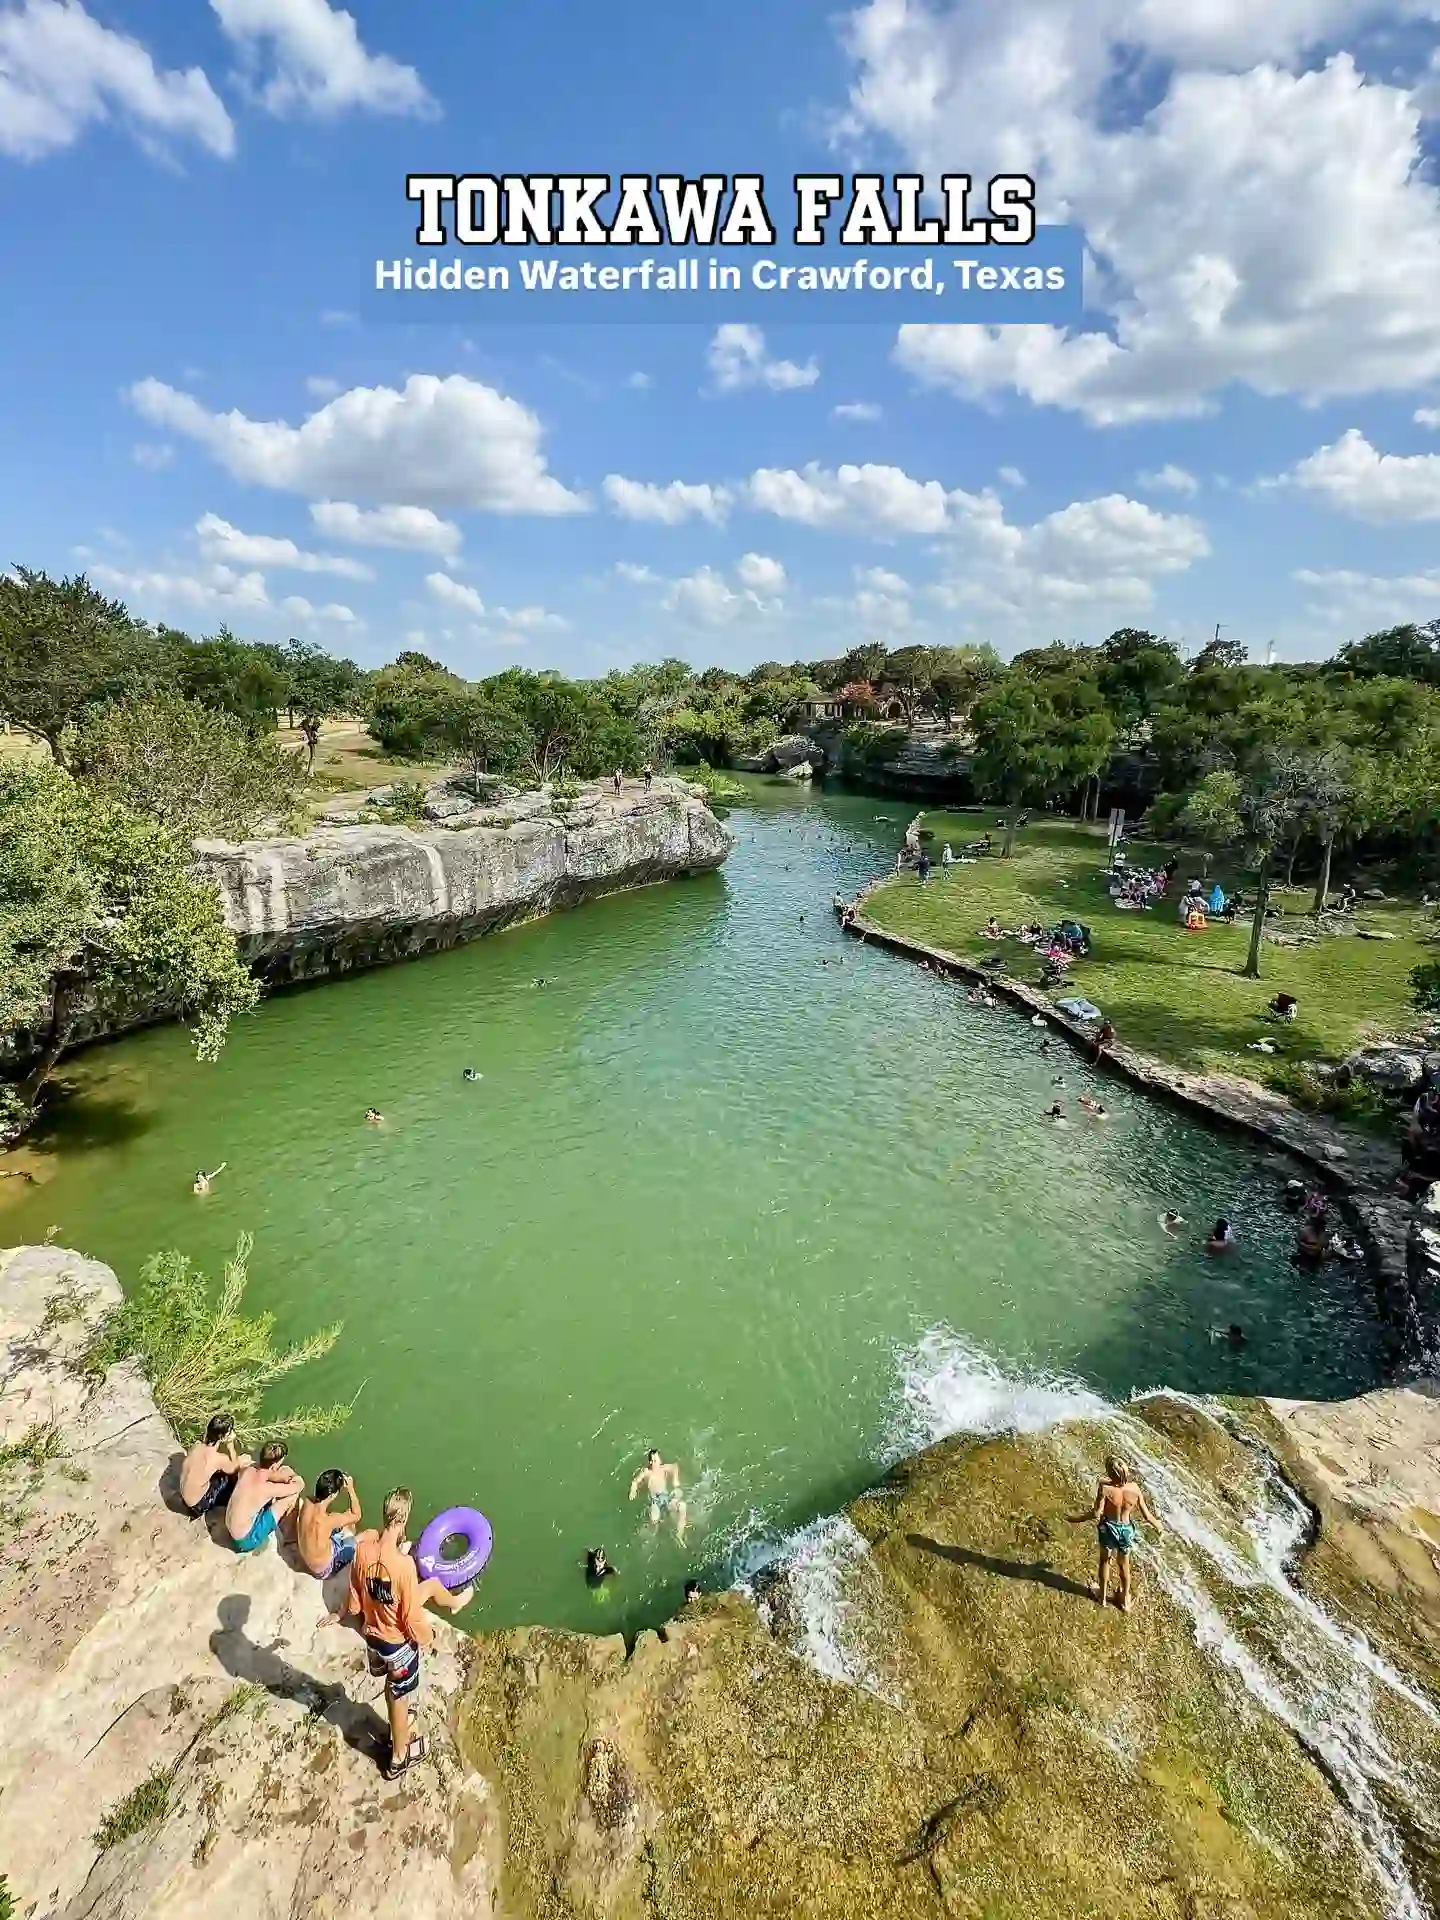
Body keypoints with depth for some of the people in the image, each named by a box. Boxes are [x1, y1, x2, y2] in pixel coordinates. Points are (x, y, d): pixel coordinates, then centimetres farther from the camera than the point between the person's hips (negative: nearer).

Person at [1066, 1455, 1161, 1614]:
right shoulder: (1135, 1488, -23)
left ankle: (1103, 1595, 46)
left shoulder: (1105, 1487, -32)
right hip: (1126, 1529, 2)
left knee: (1105, 1560, 27)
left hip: (1108, 1528, -2)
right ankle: (1125, 1600, 47)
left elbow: (1096, 1513, -28)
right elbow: (1146, 1515, -10)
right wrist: (1157, 1525, 12)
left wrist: (1078, 1519, -11)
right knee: (1124, 1565, 28)